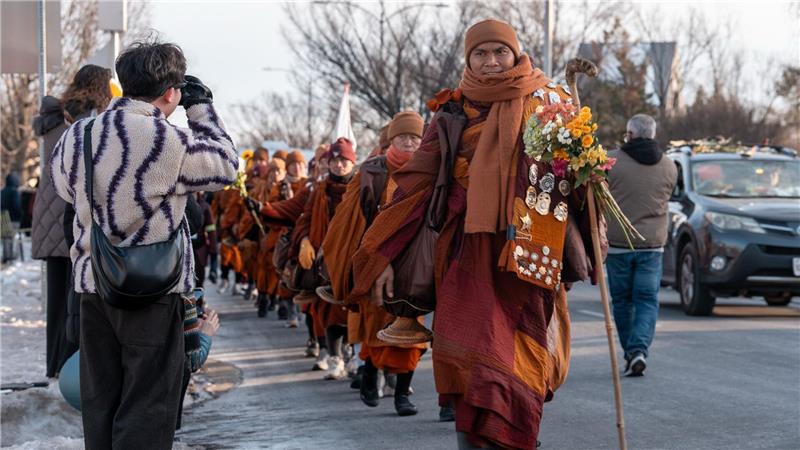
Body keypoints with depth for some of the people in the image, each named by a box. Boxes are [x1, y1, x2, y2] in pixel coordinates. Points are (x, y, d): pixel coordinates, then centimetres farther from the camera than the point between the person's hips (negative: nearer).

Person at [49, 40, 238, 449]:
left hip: (92, 284, 6)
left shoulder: (76, 135, 2)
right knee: (147, 406, 1)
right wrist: (201, 108, 9)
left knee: (99, 398, 14)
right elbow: (226, 166, 0)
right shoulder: (170, 142, -16)